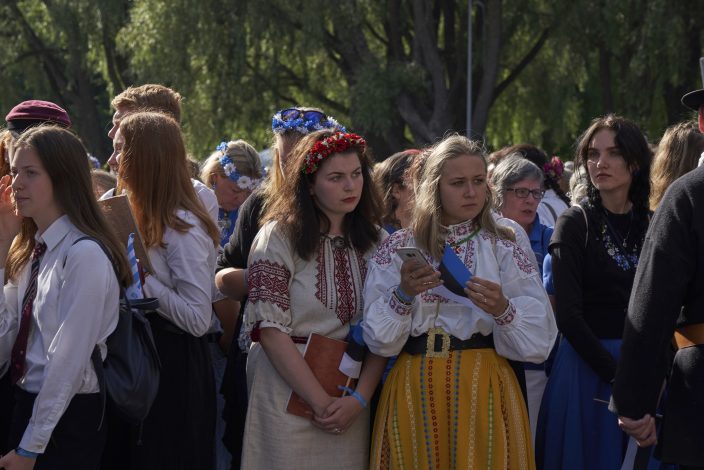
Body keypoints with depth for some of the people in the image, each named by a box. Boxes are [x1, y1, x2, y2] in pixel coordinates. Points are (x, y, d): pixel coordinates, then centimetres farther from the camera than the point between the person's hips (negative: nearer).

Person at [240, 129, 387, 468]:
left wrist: (360, 399, -10)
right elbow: (271, 330, -12)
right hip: (289, 385, -4)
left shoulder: (374, 242, 7)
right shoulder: (279, 237, -6)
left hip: (353, 392, 4)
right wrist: (320, 401, -15)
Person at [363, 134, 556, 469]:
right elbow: (378, 339, -3)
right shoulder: (399, 248, 3)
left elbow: (539, 339, -5)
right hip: (414, 392, 0)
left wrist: (503, 310, -22)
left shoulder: (502, 249, 2)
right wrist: (403, 295, -19)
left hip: (483, 392, 0)